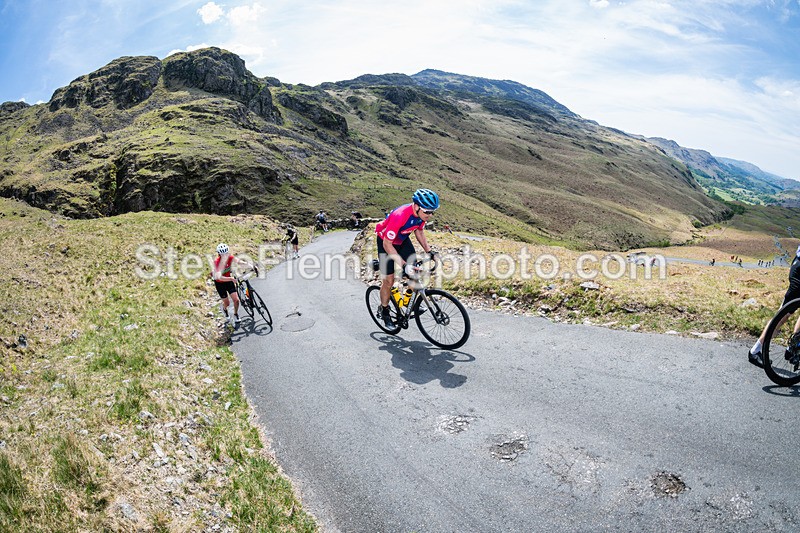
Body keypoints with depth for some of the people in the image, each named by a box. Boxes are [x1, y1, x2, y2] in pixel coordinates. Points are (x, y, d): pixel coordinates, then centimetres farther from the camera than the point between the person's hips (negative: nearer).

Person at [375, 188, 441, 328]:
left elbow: (419, 232, 2)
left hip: (402, 240, 6)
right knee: (389, 280, -2)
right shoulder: (400, 216, -40)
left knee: (416, 272, -8)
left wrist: (429, 252, -7)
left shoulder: (421, 213, -19)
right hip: (386, 242, -6)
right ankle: (384, 311, 19)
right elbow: (387, 244, -34)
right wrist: (404, 265, -39)